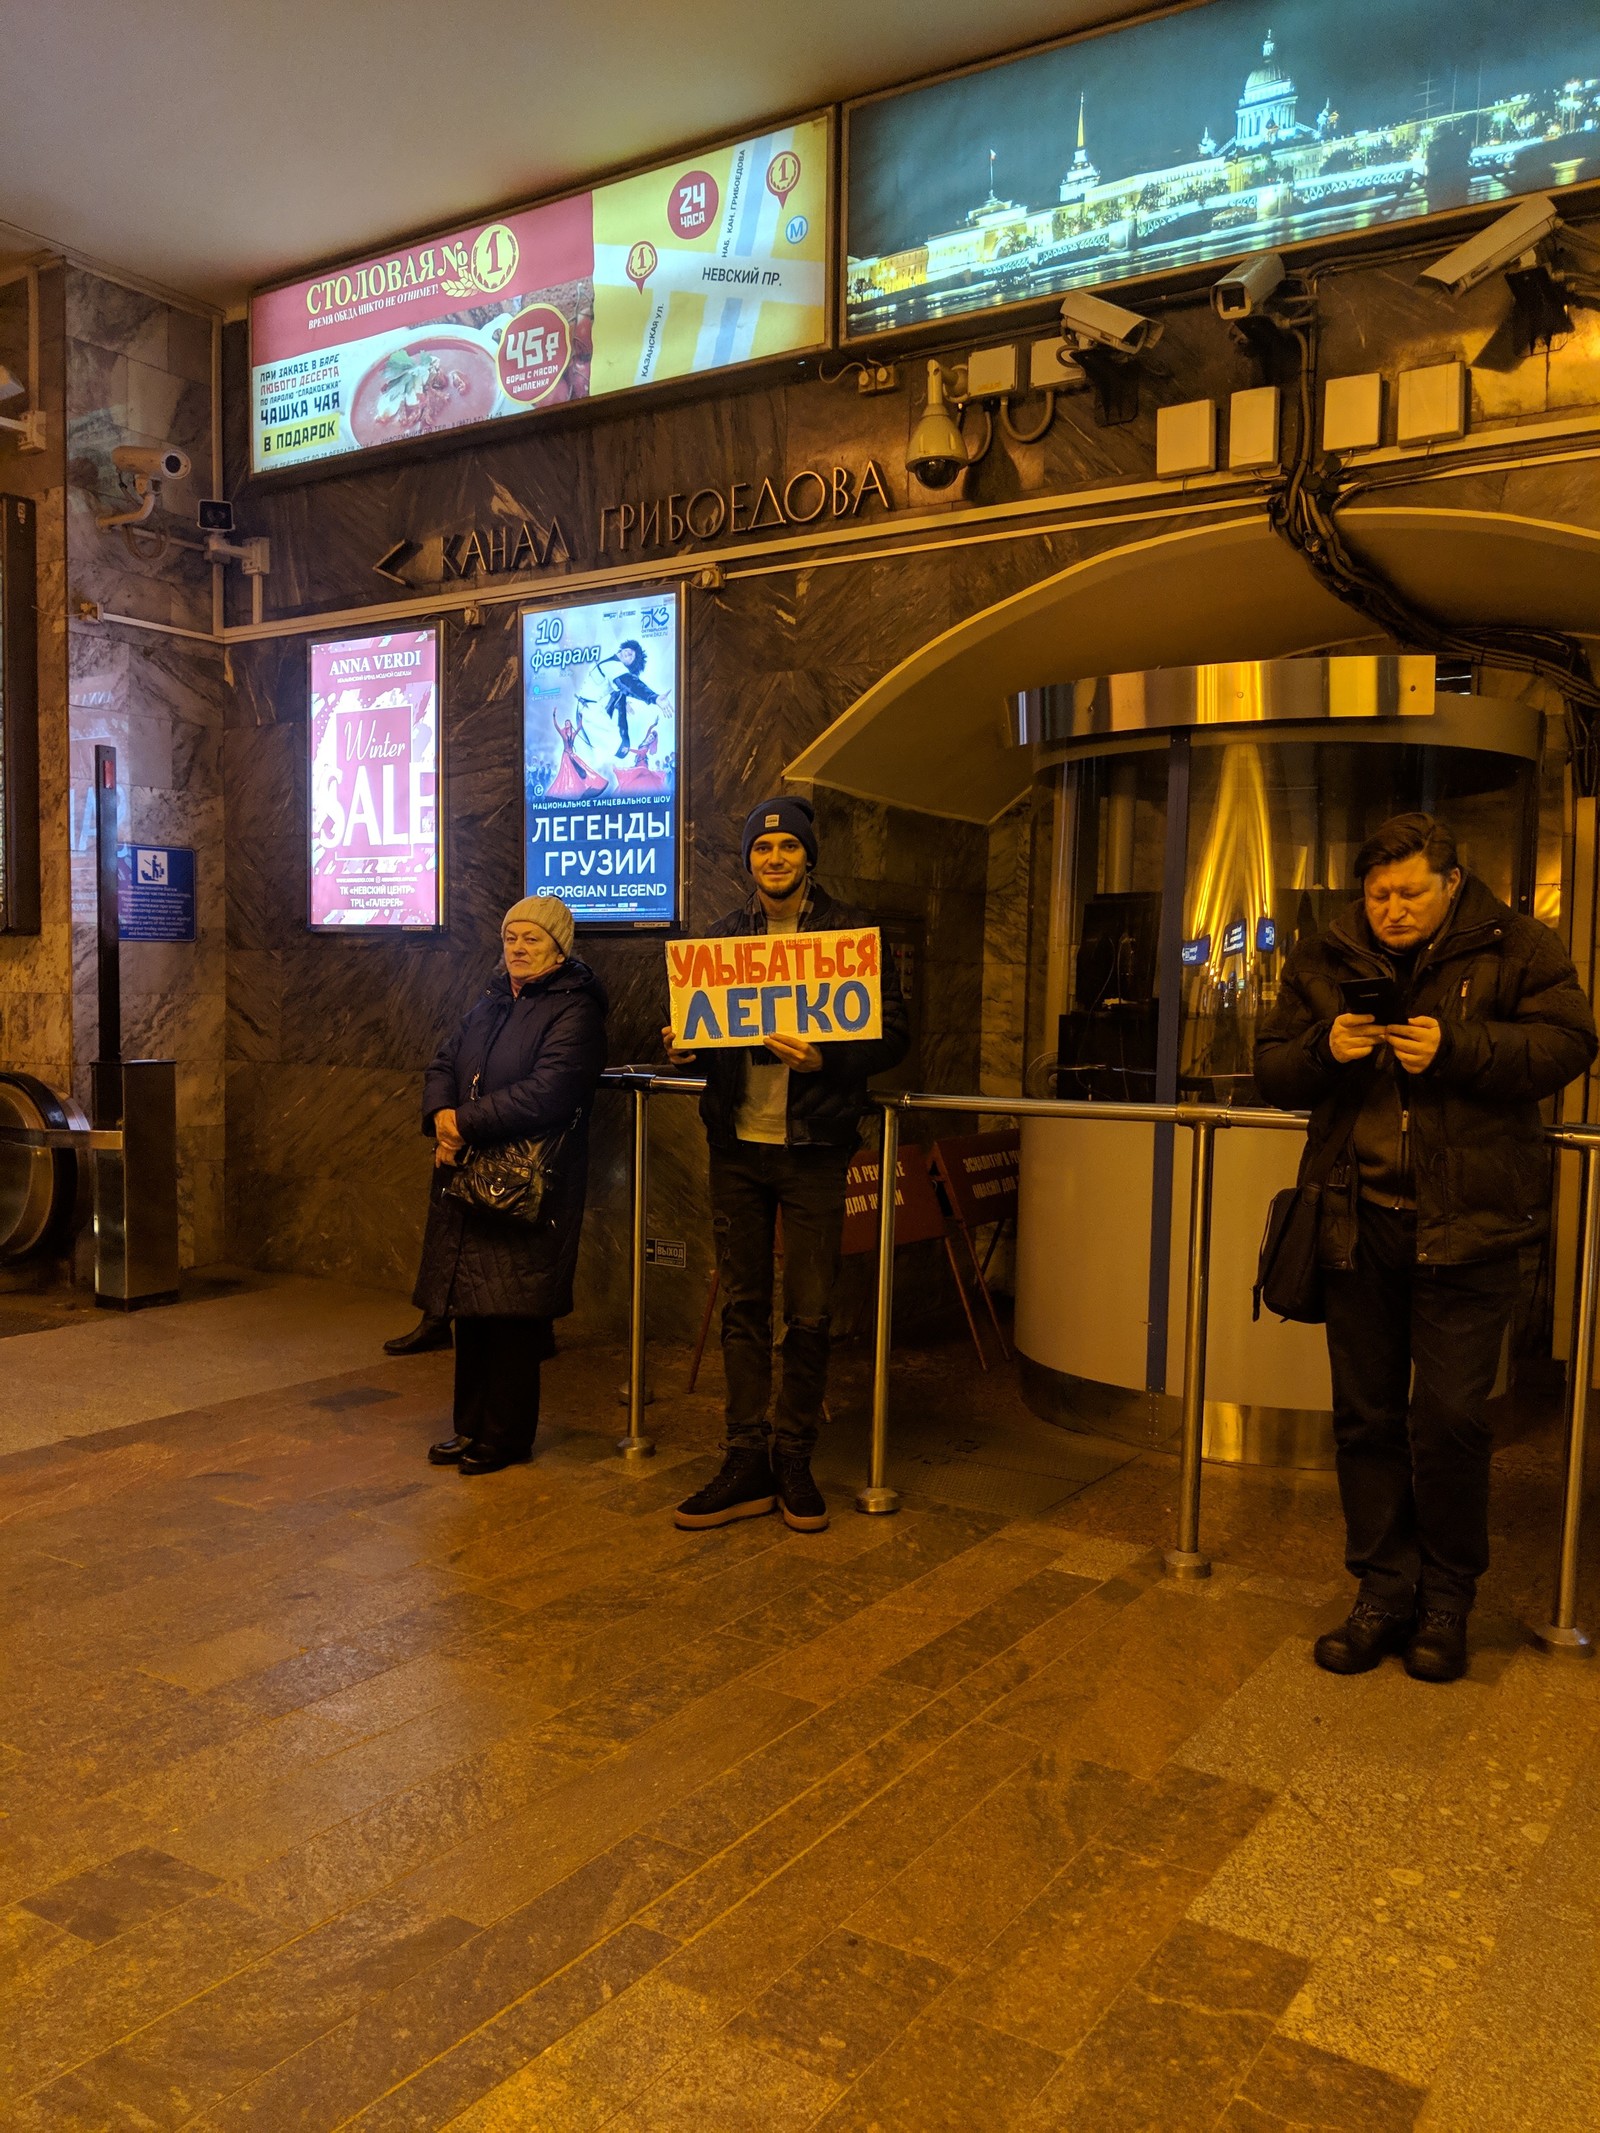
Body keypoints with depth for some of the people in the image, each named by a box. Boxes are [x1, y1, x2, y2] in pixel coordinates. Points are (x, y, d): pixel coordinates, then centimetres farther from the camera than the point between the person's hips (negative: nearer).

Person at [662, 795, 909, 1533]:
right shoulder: (724, 935, 10)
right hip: (736, 1144, 3)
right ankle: (747, 1461, 17)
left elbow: (892, 1035, -4)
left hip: (812, 1146, -3)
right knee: (743, 1305, 8)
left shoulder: (851, 932, -1)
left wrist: (824, 1058, -21)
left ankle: (794, 1459, 18)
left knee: (808, 1313, 3)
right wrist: (682, 1048, -6)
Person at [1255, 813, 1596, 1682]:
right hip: (1358, 1220, 4)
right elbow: (1270, 1069, 8)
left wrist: (1456, 1049, -20)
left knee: (1449, 1419, -2)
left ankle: (1446, 1601, 18)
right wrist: (1325, 1049, -13)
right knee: (1365, 1416, 9)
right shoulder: (1323, 960, 8)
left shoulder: (1514, 948, 1)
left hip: (1465, 1222, -3)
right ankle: (1383, 1593, 22)